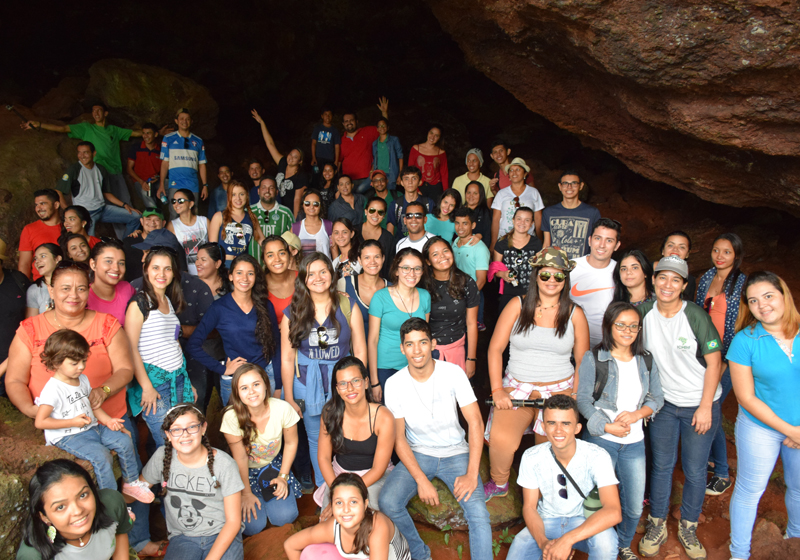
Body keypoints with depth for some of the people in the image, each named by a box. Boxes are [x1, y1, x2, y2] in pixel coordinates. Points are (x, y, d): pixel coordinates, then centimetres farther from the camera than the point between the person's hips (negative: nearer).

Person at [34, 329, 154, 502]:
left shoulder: (83, 379, 7)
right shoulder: (53, 389, -19)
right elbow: (40, 422, -21)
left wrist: (108, 420, 0)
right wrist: (73, 422, -21)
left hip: (92, 427, 8)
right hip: (68, 437, -8)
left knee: (124, 440, -4)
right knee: (101, 455, -27)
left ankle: (131, 482, 13)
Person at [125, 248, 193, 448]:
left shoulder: (170, 302, 13)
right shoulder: (139, 302, -9)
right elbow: (130, 348, -13)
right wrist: (146, 387, -17)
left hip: (178, 379, 7)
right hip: (154, 381, -6)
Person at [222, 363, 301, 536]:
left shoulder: (282, 408, -24)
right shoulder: (232, 417, -28)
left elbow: (291, 443, -6)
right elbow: (240, 458, -16)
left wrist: (283, 477, -5)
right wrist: (246, 493, -9)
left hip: (274, 465, 2)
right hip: (245, 471, -1)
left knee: (285, 516, -15)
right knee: (253, 527, -15)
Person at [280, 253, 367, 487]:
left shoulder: (348, 307, -4)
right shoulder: (292, 313, -4)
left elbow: (360, 350, -1)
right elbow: (287, 359, 0)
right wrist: (289, 398, 1)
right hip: (307, 386, 1)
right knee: (317, 440, 12)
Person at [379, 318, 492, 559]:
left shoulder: (453, 373, -12)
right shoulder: (394, 383, -10)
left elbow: (475, 422, -11)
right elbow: (398, 437, -6)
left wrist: (471, 474, -19)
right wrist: (421, 480, -17)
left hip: (456, 453, -1)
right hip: (417, 454, 1)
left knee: (479, 513, -25)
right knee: (387, 503, -22)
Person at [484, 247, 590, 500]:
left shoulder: (574, 313, 4)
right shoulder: (517, 305, 2)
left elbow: (582, 361, 9)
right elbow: (495, 348, 0)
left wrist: (574, 399, -2)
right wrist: (497, 390, -8)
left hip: (559, 389, 1)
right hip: (517, 386, 0)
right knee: (500, 439, -19)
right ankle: (498, 484, 12)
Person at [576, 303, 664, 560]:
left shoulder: (646, 362, 6)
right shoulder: (593, 358, -7)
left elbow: (657, 398, 7)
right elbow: (583, 399, -8)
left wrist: (637, 413, -12)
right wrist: (607, 426, -18)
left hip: (634, 442, 4)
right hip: (601, 440, -4)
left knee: (634, 506, 12)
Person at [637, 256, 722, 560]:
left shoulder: (696, 316, -17)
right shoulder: (644, 311, -6)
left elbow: (713, 362, -11)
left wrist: (705, 407, -12)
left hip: (699, 405, -2)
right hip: (664, 402, 3)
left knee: (694, 470, 7)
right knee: (661, 465, 11)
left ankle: (688, 528, 27)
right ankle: (657, 525, 26)